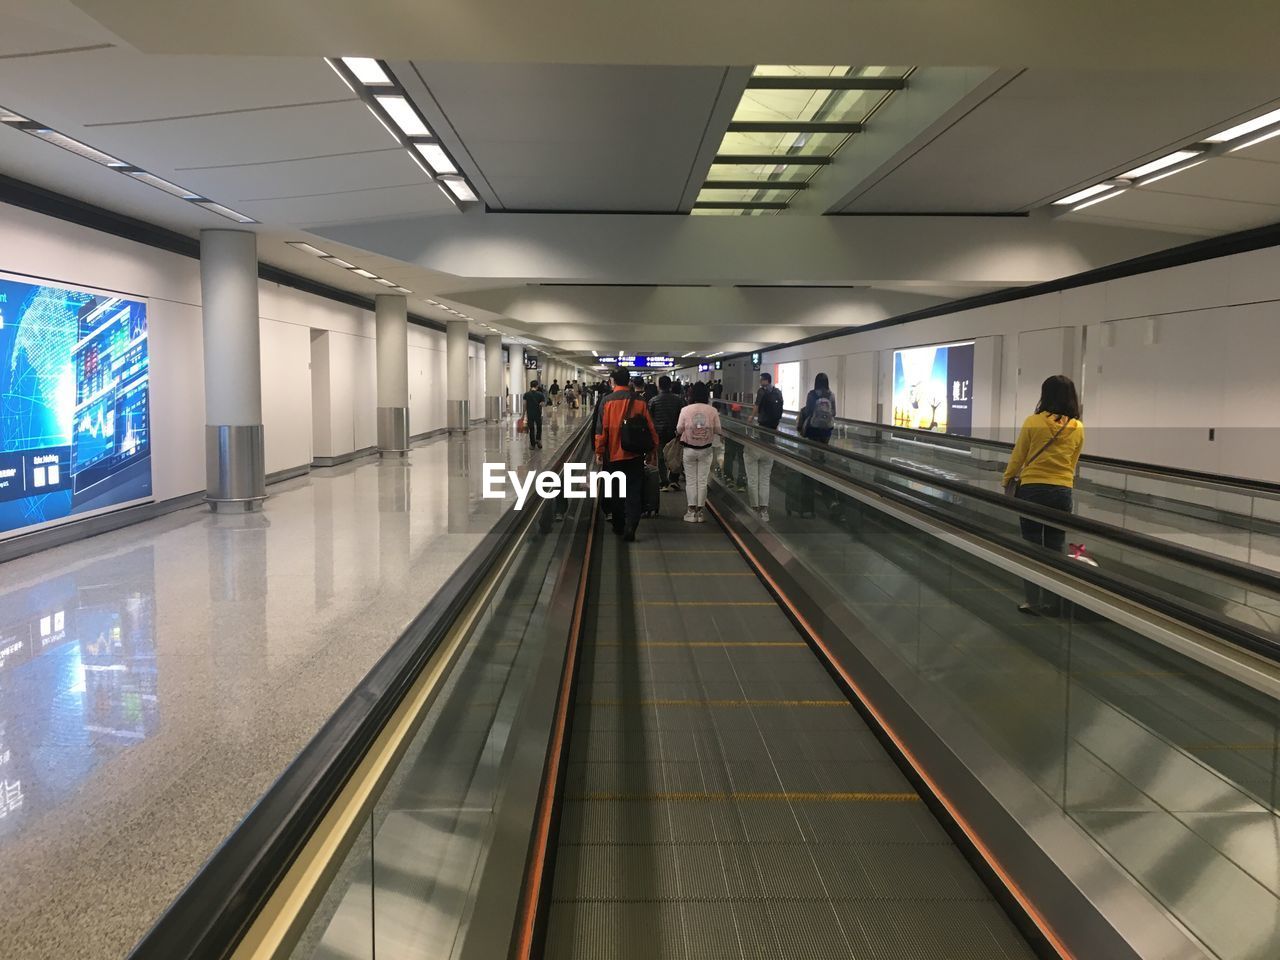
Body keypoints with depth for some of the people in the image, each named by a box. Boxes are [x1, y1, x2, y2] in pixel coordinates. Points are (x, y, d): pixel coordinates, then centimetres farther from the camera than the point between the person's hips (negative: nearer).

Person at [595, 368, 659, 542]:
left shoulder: (607, 401, -7)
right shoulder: (640, 401, -3)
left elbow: (601, 428, -7)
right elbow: (650, 427, 1)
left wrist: (599, 450, 2)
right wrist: (653, 449, 12)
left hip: (613, 454, 0)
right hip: (635, 455, 0)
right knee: (634, 492, 2)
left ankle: (619, 525, 24)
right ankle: (630, 526, -13)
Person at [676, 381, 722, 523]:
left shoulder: (685, 410, -12)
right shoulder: (712, 411, -10)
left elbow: (679, 430, -6)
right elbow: (717, 430, -4)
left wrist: (677, 434, 16)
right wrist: (723, 434, 18)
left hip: (689, 449, -1)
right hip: (706, 450, 1)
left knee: (691, 481, 9)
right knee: (702, 481, 10)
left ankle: (692, 511, 10)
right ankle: (699, 511, 14)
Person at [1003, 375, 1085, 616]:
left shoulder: (1033, 422, -8)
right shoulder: (1077, 428, 0)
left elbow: (1018, 457, -2)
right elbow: (1072, 463, 8)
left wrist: (1007, 480, 12)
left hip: (1032, 489, -2)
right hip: (1062, 492, 2)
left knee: (1032, 546, 7)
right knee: (1055, 548, 10)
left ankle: (1034, 602, 11)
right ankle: (1053, 603, 16)